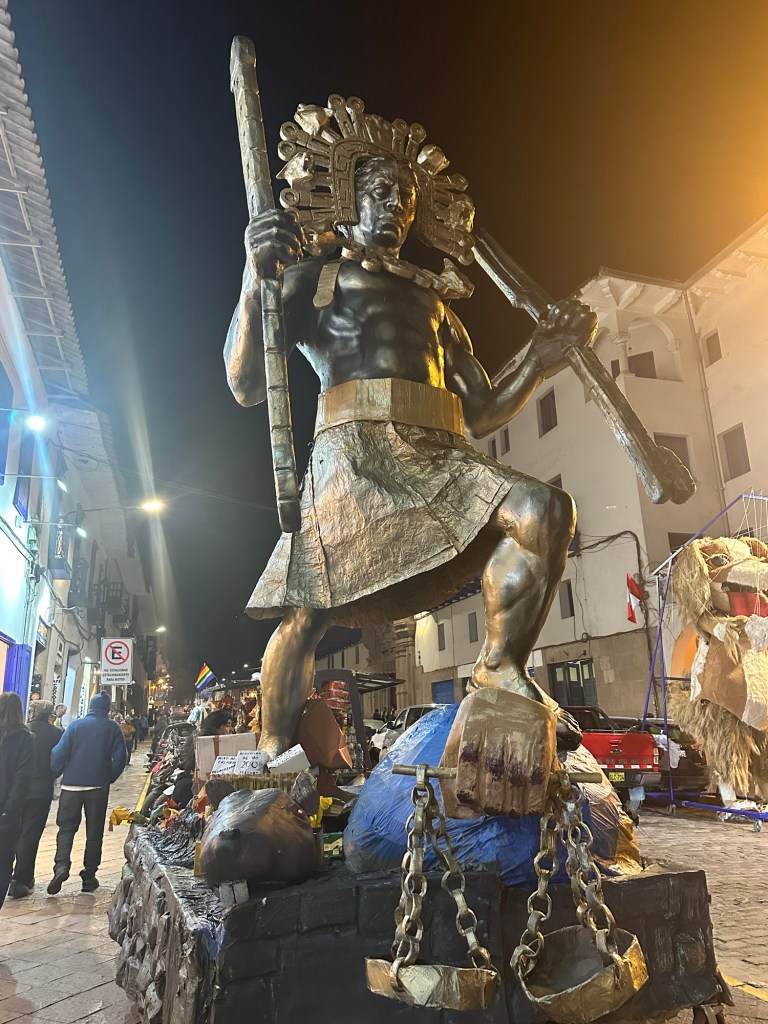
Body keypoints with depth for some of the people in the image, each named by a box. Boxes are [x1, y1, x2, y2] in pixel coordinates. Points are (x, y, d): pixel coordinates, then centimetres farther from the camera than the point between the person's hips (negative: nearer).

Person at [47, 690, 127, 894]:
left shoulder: (76, 725, 1)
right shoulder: (113, 728, 0)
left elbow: (59, 752, -7)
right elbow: (121, 757, -5)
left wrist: (56, 774, 8)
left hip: (71, 785, 0)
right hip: (98, 786, 0)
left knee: (66, 828, 11)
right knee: (94, 831, 11)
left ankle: (61, 866, -10)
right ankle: (89, 876, 14)